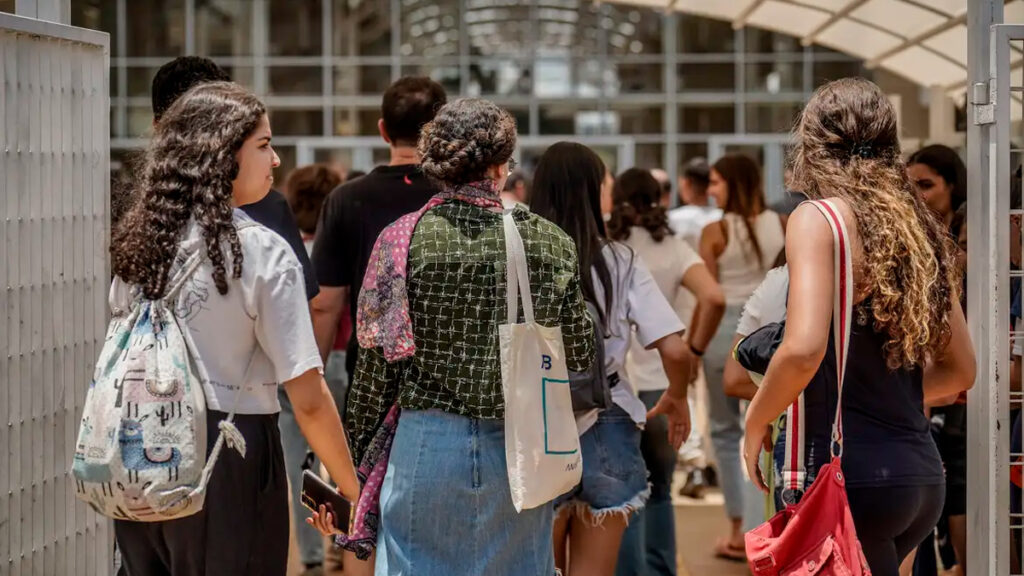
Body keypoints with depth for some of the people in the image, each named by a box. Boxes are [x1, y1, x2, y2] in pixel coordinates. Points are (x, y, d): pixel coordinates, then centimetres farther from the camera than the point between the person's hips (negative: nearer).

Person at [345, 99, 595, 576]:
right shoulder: (549, 243, -2)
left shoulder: (403, 239, -6)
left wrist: (357, 449, 8)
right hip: (523, 449, 1)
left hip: (427, 444, -1)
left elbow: (378, 361, -2)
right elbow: (580, 357, 4)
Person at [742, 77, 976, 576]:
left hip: (854, 473, -7)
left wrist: (754, 426, -6)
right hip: (924, 476, 7)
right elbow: (960, 370, 19)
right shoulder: (918, 229, 13)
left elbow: (803, 349, -21)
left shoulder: (818, 218, -7)